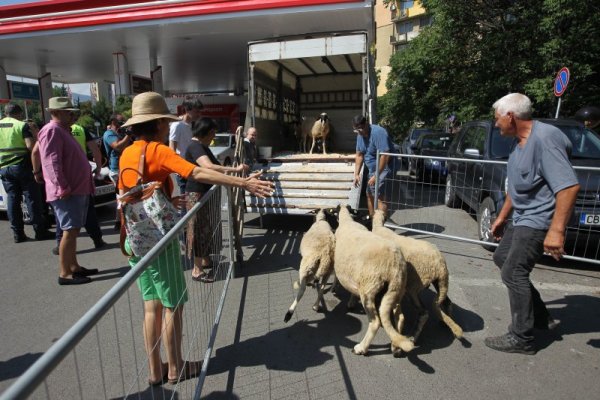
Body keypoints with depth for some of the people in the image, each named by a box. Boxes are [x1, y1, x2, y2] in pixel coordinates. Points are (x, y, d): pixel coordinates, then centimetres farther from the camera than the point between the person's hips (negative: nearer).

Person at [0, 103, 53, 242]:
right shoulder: (22, 125, -6)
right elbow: (31, 146, -17)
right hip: (22, 166, -5)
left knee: (12, 199, 8)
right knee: (32, 199, -1)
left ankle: (18, 233, 10)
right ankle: (40, 231, 0)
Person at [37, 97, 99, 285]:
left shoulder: (63, 131, 21)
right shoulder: (52, 130, -11)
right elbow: (51, 162, -21)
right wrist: (63, 187, -26)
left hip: (78, 189, 10)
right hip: (67, 192, -10)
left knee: (73, 230, 14)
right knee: (70, 231, -8)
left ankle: (74, 267, 23)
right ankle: (65, 273, -2)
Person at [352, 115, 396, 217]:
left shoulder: (378, 132, -24)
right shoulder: (360, 135, 2)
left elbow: (385, 156, -29)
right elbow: (359, 155, 7)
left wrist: (376, 176, -27)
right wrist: (356, 173, 0)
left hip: (384, 168, -9)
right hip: (372, 169, 9)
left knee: (380, 197, -15)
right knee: (369, 194, 13)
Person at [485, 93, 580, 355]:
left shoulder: (544, 138, -22)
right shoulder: (520, 142, 9)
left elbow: (569, 186, -29)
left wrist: (556, 230, -33)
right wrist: (502, 216, 22)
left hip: (538, 220, -10)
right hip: (521, 218, 11)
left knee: (513, 273, -8)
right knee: (502, 259, 18)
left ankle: (522, 338, 7)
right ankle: (540, 317, 29)